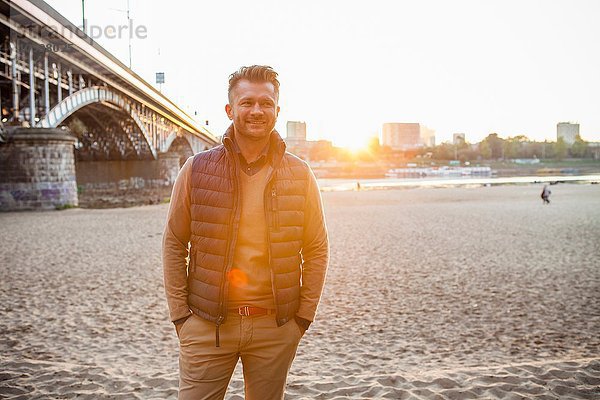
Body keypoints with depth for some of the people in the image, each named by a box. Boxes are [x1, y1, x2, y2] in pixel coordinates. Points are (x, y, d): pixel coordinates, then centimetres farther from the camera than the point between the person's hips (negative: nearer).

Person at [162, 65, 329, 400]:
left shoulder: (300, 175, 1)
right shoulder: (197, 169, -1)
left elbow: (317, 249, 5)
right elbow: (174, 244, 3)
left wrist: (303, 316, 1)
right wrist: (180, 314, -1)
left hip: (276, 326, 1)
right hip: (207, 323, -1)